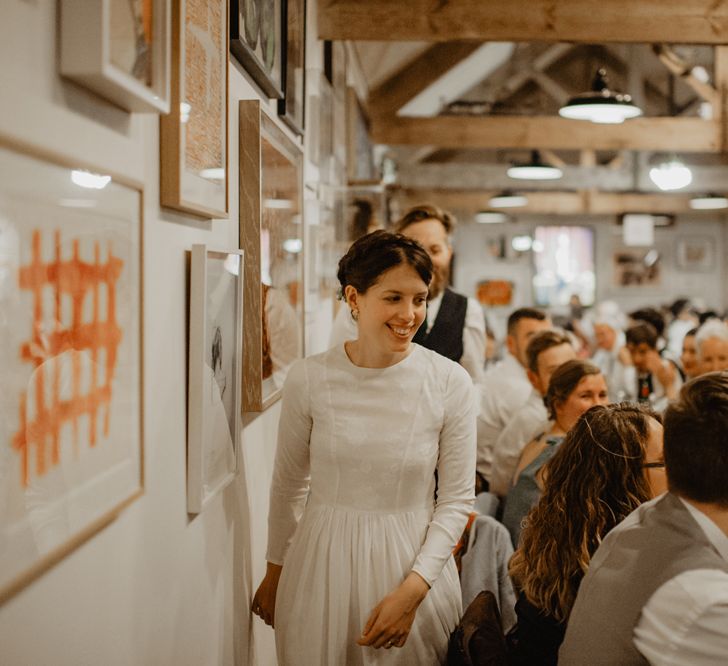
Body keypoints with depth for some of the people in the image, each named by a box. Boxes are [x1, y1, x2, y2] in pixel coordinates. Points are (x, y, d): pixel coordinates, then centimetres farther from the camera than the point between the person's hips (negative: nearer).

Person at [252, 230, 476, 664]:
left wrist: (412, 590, -14)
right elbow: (288, 488, 5)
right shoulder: (309, 379, -8)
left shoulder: (451, 383, -10)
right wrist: (274, 573, 13)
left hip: (415, 562, 0)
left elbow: (456, 500, -6)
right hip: (322, 563, 1)